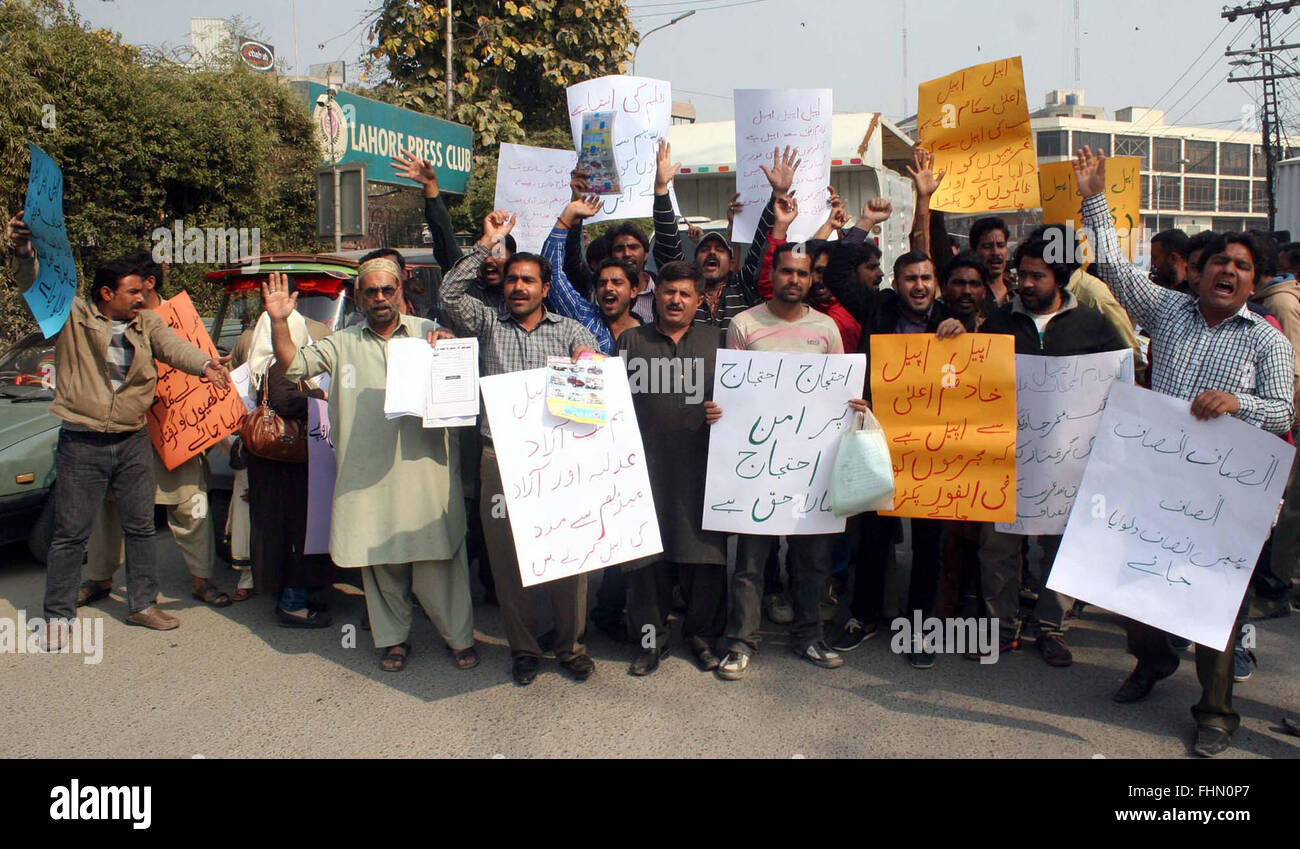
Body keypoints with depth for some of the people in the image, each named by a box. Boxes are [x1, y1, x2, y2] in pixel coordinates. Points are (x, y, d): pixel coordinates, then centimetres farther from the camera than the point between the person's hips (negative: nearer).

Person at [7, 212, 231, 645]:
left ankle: (143, 604, 24)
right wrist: (24, 251, -37)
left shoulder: (147, 323, 5)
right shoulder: (71, 316, -2)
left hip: (133, 442, 3)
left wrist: (204, 364, -34)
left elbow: (173, 346, -12)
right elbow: (36, 285, -15)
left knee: (141, 526, 11)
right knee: (70, 532, 3)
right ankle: (59, 614, 16)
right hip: (82, 443, -3)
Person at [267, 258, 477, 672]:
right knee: (381, 561, 7)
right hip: (367, 474, 2)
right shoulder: (342, 343, 13)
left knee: (438, 558, 0)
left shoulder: (429, 332, 9)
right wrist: (279, 322, -6)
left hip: (425, 466, -2)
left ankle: (459, 638, 12)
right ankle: (394, 639, 22)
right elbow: (290, 367, 8)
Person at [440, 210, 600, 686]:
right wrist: (487, 244, 0)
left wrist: (587, 362, -25)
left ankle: (571, 646, 17)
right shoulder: (488, 324, 15)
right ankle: (522, 649, 20)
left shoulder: (569, 331, 14)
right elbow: (450, 294, 1)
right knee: (507, 558, 5)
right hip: (501, 459, 1)